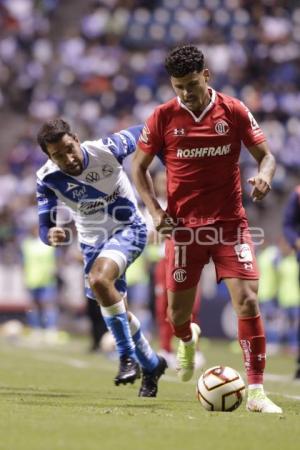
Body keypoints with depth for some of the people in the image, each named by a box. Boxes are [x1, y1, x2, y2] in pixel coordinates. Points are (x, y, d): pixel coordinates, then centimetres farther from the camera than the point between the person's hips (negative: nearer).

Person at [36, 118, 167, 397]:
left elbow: (143, 135, -7)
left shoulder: (107, 149, -25)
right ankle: (151, 365, 37)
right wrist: (52, 235, -44)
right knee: (116, 313, 12)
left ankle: (128, 355, -20)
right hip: (92, 241, 5)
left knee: (98, 279, -32)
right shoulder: (48, 180, -19)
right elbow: (45, 226, -20)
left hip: (128, 229, -5)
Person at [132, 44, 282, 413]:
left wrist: (263, 176, -18)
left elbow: (265, 154, 6)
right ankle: (188, 341, 45)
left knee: (247, 301, -15)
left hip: (230, 223, 0)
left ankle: (256, 391, -10)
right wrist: (154, 209, -6)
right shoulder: (163, 117, -2)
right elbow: (139, 165, 7)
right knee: (177, 313, 5)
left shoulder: (234, 111, -2)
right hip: (183, 226, 1)